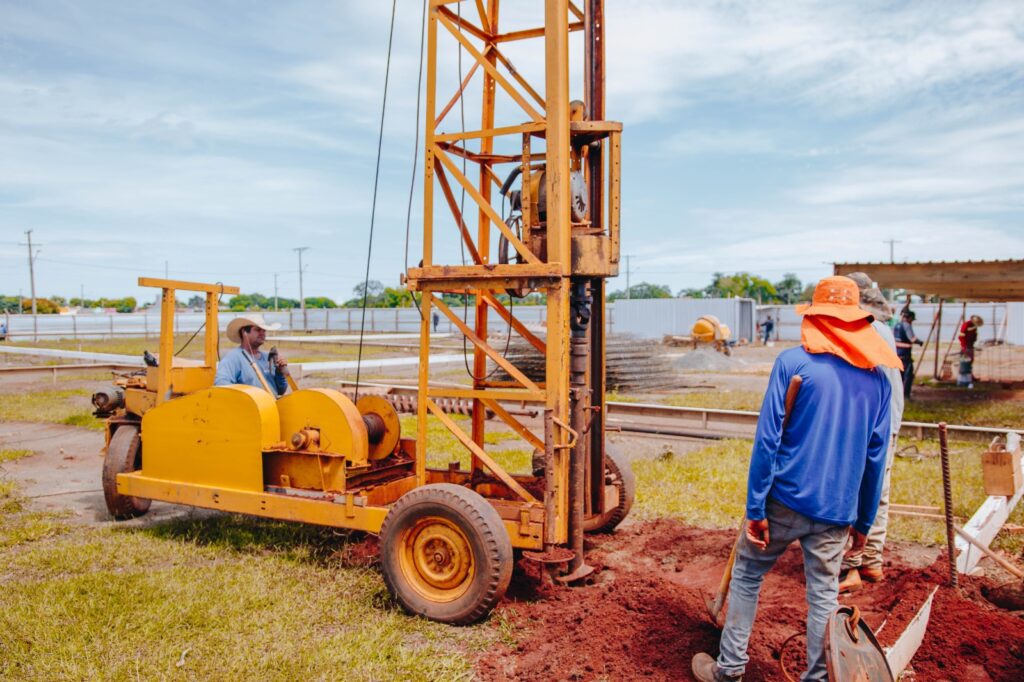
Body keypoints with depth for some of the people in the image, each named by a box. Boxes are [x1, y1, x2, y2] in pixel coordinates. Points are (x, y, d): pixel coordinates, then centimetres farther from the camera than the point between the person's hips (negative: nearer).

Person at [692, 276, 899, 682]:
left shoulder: (793, 362, -8)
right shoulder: (877, 377, 5)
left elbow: (767, 438, -12)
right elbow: (876, 456, 8)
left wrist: (755, 508, -8)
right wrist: (863, 521, 16)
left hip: (785, 497, -3)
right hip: (837, 509, 3)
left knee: (747, 576, 12)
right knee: (824, 593, 13)